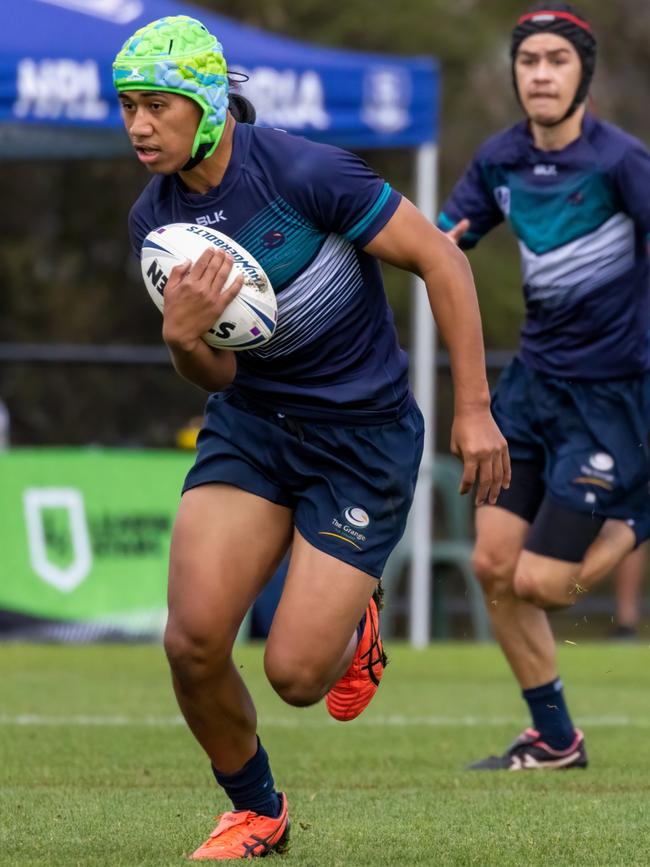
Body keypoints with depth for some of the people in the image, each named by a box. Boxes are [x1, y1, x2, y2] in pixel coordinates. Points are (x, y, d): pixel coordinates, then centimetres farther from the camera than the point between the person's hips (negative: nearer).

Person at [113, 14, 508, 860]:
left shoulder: (305, 172, -22)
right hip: (253, 420, 5)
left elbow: (441, 259, -15)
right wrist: (182, 336, -22)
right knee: (193, 640, -12)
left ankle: (353, 627, 28)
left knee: (294, 671, -10)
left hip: (364, 434, -5)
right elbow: (216, 375, 3)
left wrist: (473, 408, -15)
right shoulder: (155, 219, -3)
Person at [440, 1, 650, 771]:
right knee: (493, 564, 4)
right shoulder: (500, 160, 1)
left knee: (540, 584, -8)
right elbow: (441, 238, 9)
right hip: (533, 380, 6)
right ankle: (554, 739, 20)